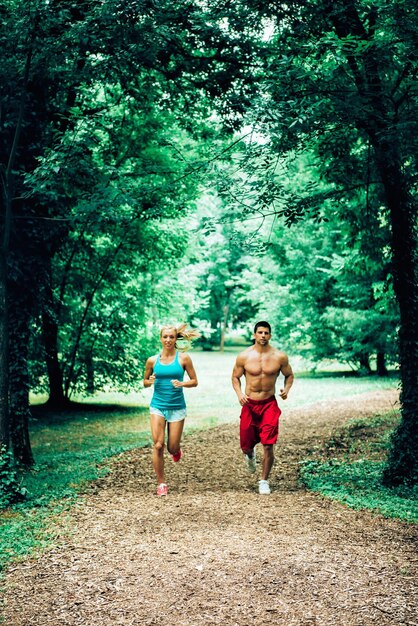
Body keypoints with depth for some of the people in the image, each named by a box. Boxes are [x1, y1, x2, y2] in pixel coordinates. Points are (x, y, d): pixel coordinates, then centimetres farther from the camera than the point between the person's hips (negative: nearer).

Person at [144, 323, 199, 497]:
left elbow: (194, 381, 2)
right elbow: (145, 382, 14)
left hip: (177, 407, -1)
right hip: (158, 406, 1)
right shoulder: (152, 360, 2)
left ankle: (176, 450, 41)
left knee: (172, 448, 2)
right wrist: (150, 381, -9)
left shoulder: (183, 358, -3)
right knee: (158, 445, -9)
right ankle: (161, 483, 5)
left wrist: (181, 383, -17)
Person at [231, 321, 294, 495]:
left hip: (269, 404, -1)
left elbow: (289, 375, 10)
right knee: (246, 445, 8)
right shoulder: (244, 356, -5)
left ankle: (264, 481, 9)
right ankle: (250, 454, 48)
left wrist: (286, 389, -10)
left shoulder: (280, 357, -5)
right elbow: (235, 377, 7)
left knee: (268, 446, -9)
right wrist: (239, 393, -11)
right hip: (249, 404, 1)